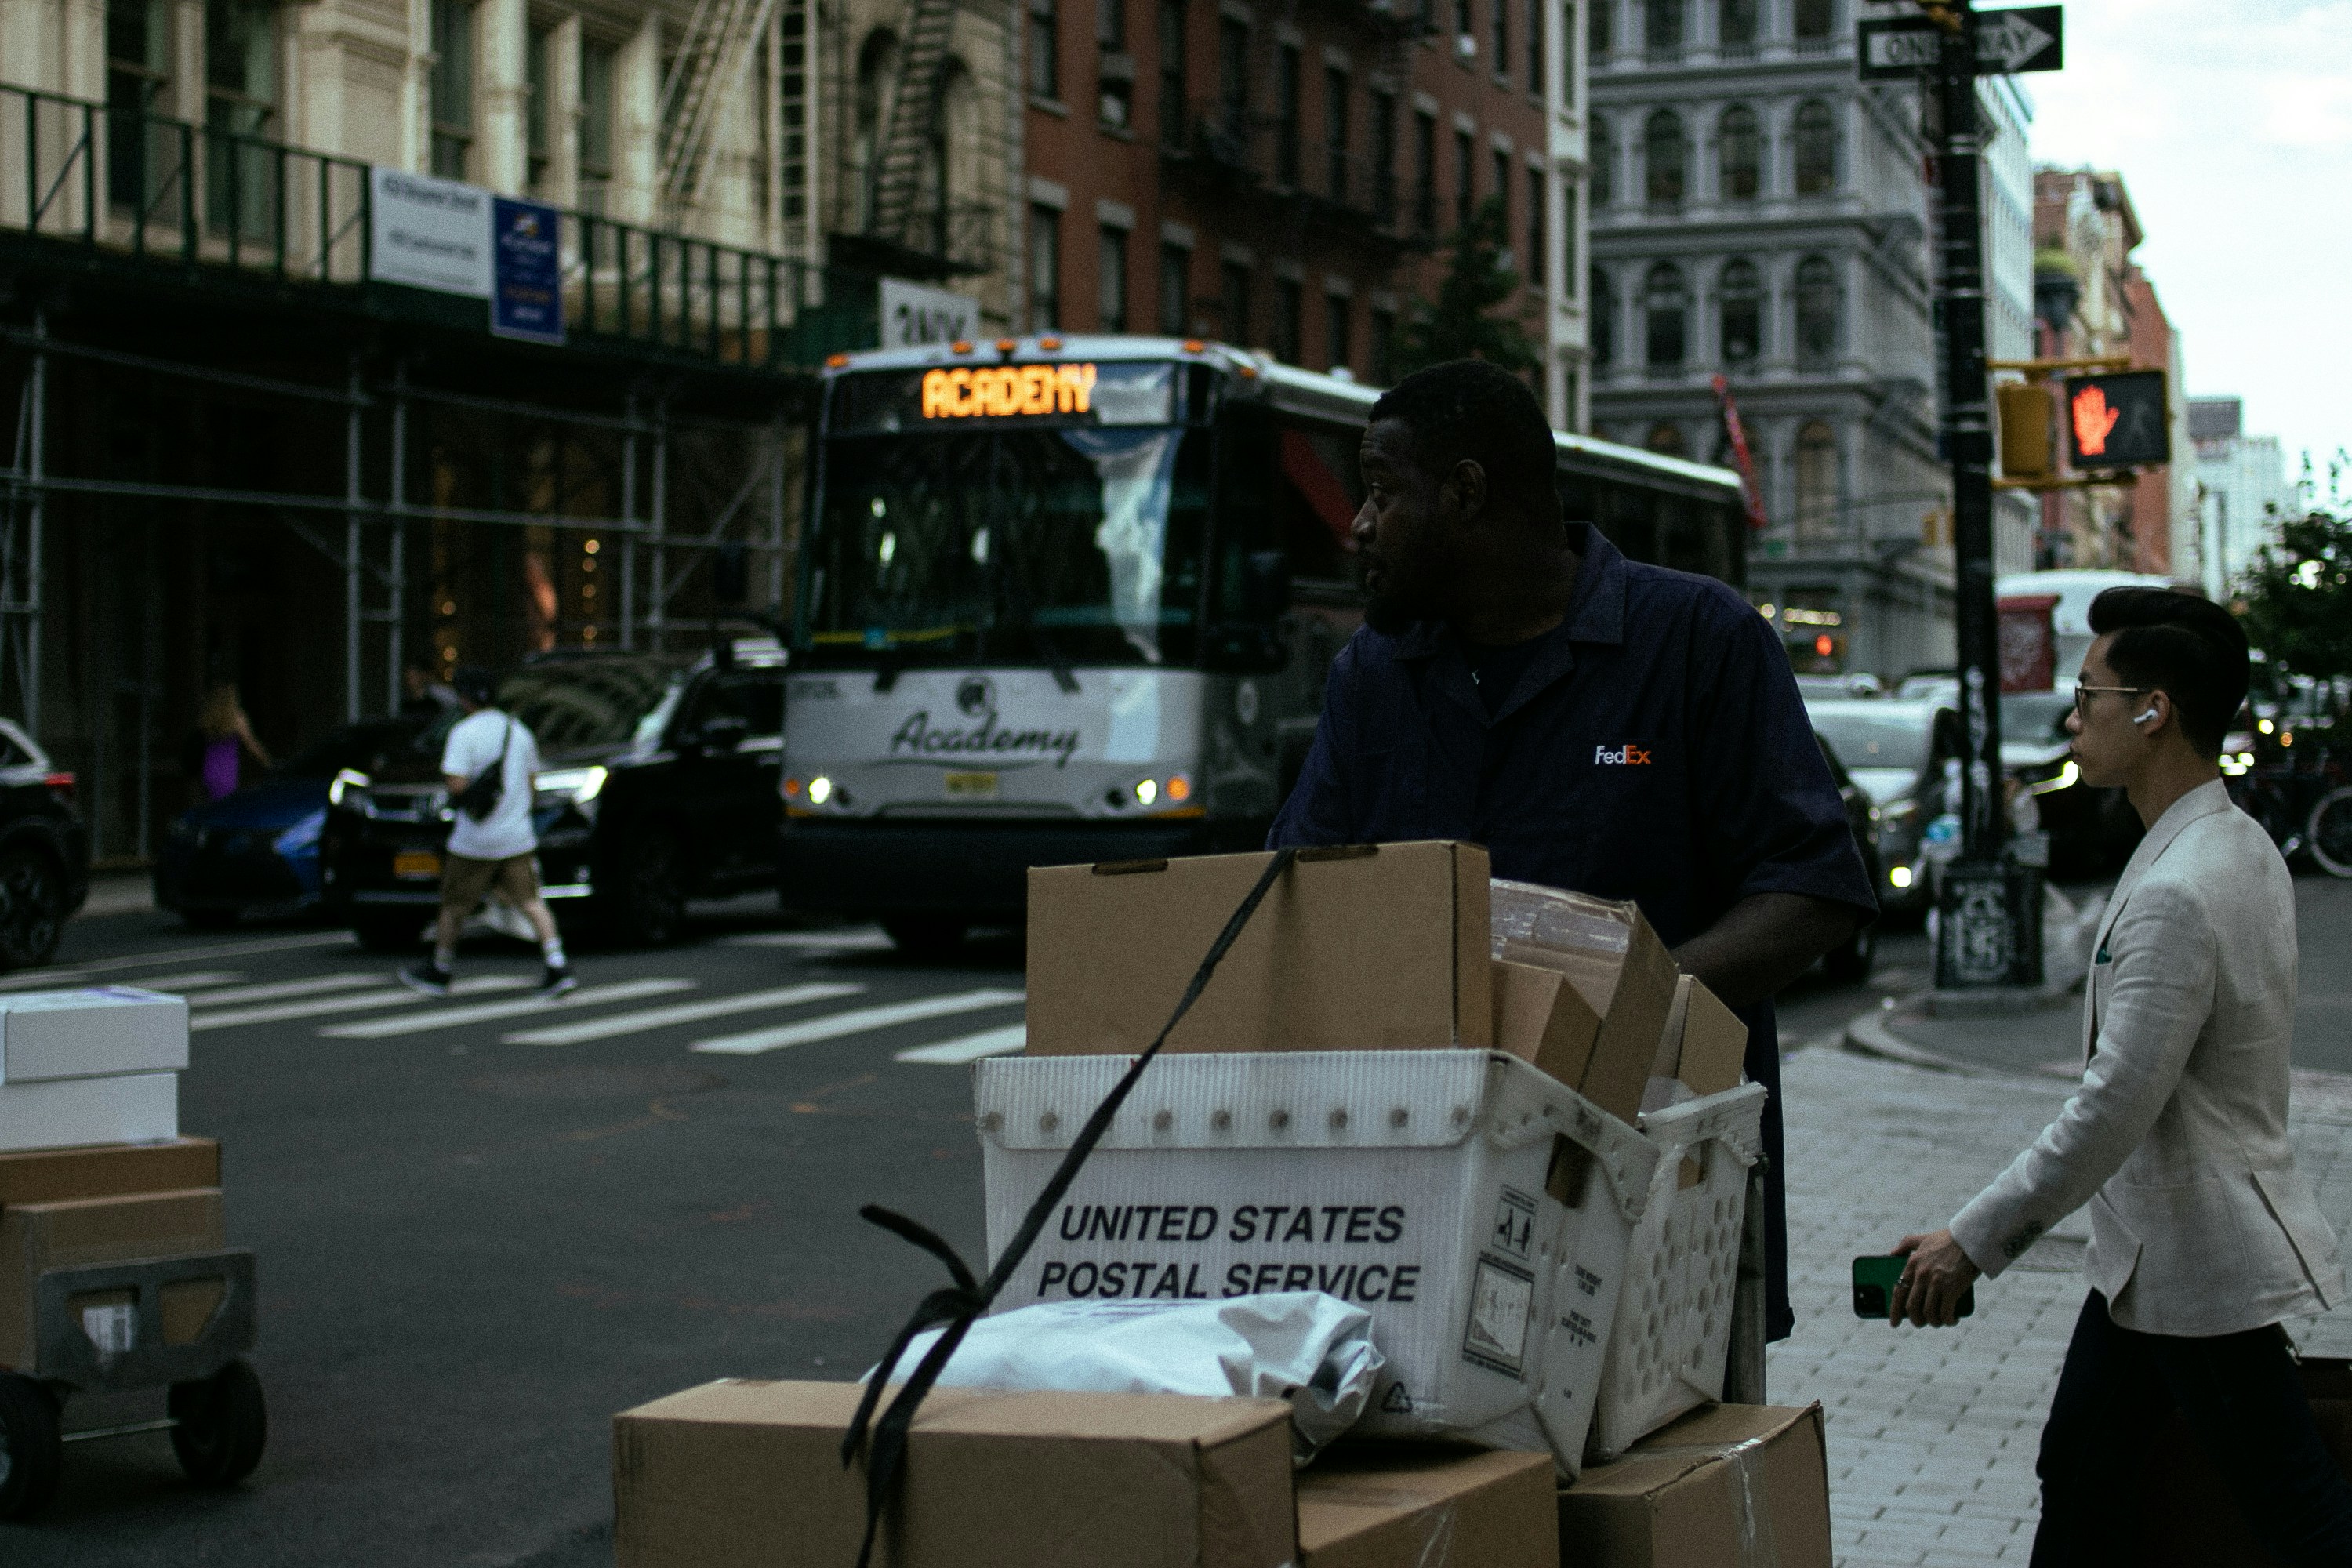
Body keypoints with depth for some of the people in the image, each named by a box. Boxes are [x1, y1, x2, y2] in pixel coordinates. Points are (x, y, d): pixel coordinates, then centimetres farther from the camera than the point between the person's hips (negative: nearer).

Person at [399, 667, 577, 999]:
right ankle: (558, 967, -15)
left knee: (453, 906, 12)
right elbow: (530, 782, 13)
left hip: (475, 841, -5)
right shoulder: (519, 730, 8)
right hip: (517, 836, 5)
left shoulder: (463, 733, -11)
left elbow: (457, 785, -20)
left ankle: (439, 972, 25)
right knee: (531, 903, 0)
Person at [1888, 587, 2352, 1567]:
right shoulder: (2242, 847, 7)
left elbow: (2115, 1109, -26)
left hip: (2201, 1262, -10)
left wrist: (1971, 1242, -19)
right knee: (2081, 1481, 17)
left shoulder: (2179, 894, -25)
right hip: (2148, 1255, 10)